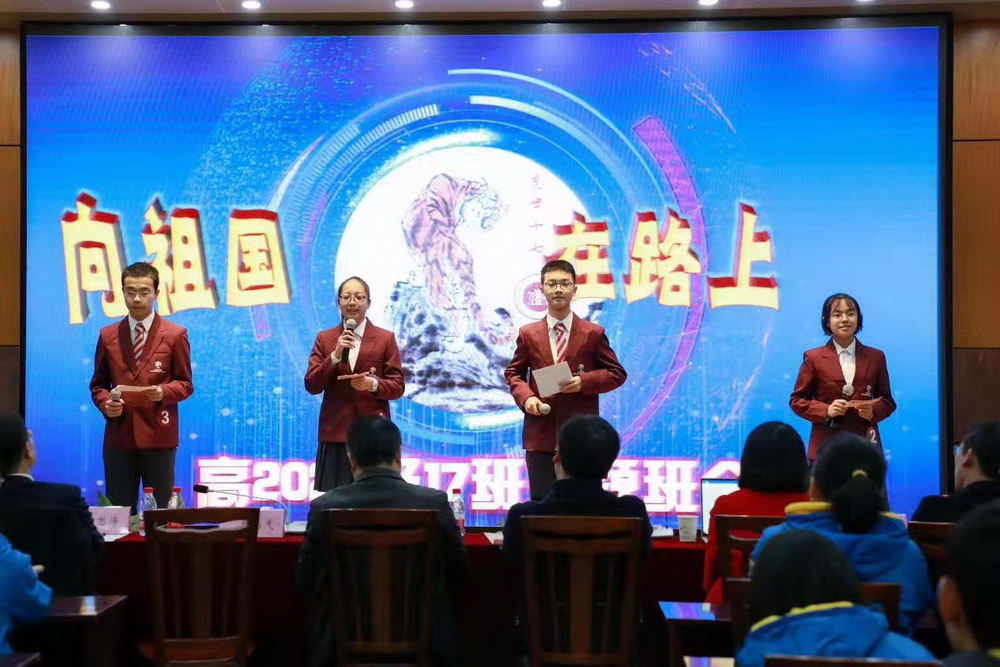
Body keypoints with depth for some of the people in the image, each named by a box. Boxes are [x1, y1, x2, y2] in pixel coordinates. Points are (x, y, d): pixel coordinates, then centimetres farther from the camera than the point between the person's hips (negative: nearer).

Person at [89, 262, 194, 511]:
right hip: (119, 436, 2)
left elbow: (185, 384, 5)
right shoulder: (107, 336, 11)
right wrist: (105, 403, -7)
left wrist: (163, 392, -16)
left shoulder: (175, 335, 4)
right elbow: (98, 384, 15)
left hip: (158, 436, -2)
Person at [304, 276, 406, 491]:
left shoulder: (386, 339, 6)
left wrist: (373, 384, -16)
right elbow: (311, 385, 2)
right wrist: (335, 355, -11)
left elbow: (397, 386, 4)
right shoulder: (324, 338, 10)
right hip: (335, 432, 1)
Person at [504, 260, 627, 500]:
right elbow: (513, 373, 16)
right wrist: (525, 397, -5)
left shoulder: (593, 334, 4)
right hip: (540, 435, 1)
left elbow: (617, 373, 6)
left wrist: (584, 381, -12)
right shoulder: (528, 334, 8)